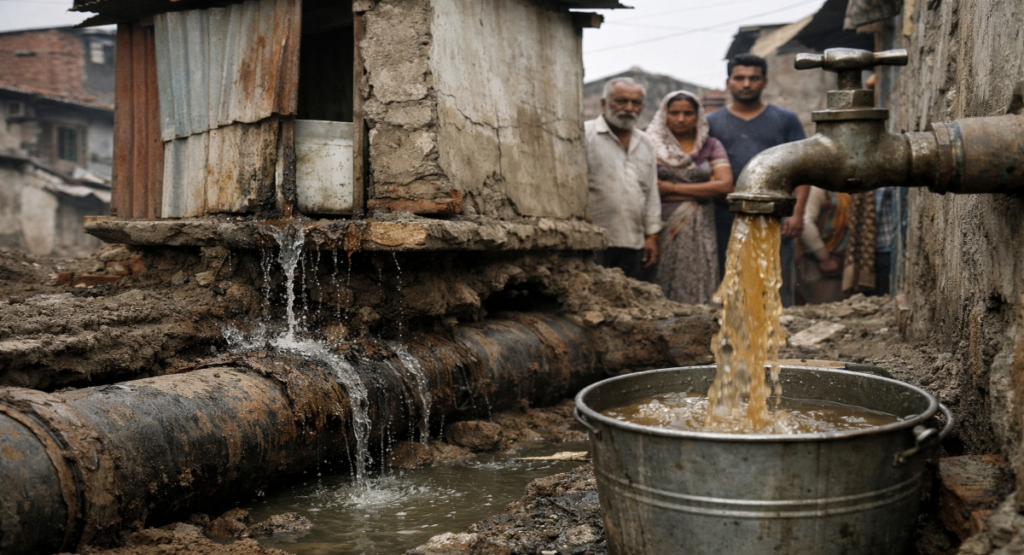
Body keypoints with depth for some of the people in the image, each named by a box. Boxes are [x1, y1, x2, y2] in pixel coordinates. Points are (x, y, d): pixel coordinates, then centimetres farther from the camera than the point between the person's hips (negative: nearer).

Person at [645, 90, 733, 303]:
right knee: (660, 294, -3)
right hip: (662, 228, -1)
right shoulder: (652, 145, 5)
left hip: (699, 230, 1)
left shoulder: (710, 146, 10)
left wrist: (673, 187, -5)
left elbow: (725, 185, -4)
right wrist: (703, 189, -3)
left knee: (698, 289, -3)